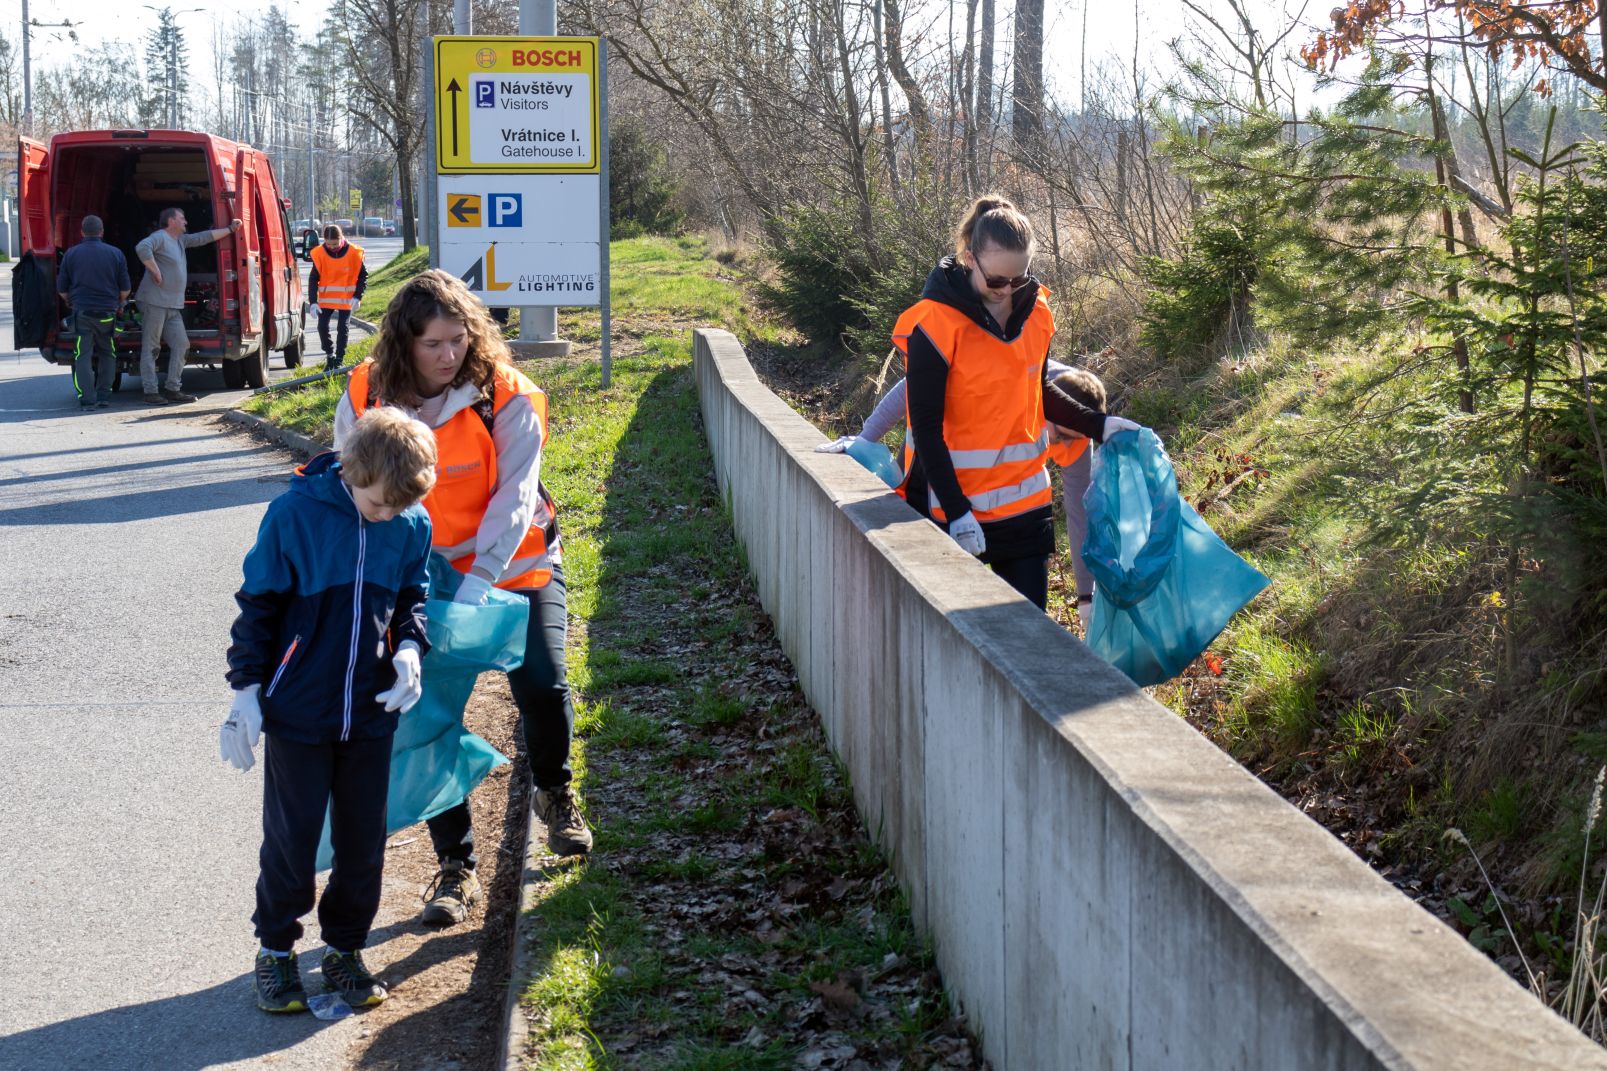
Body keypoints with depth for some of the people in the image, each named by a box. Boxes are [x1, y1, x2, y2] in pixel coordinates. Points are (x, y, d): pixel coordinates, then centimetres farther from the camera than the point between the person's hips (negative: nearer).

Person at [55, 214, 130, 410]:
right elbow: (125, 288, 6)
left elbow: (62, 289, 6)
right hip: (108, 313, 1)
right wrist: (118, 305, 25)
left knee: (83, 356, 1)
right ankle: (104, 396, 12)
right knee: (107, 354, 15)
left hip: (81, 313, -1)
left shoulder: (72, 254, 1)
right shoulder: (115, 254, 1)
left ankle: (87, 399, -6)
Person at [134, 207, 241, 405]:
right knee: (150, 347, -5)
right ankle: (150, 393, -6)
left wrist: (230, 229, 32)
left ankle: (172, 389, 12)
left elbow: (204, 238, 29)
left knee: (181, 345, 8)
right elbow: (142, 248, -28)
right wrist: (155, 271, -22)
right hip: (154, 301, -10)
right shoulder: (159, 237, -9)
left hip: (173, 306, 10)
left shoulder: (180, 240, 20)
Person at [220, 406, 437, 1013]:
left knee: (363, 841, 11)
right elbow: (258, 604, -6)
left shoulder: (412, 526, -5)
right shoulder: (295, 514, -15)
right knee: (291, 839, 6)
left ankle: (344, 947, 29)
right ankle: (275, 949, 26)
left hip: (371, 714, 3)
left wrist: (409, 649, -9)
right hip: (298, 713, -3)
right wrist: (246, 690, -6)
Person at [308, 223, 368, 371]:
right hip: (325, 299, 1)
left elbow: (363, 275, -2)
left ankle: (339, 360, 7)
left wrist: (357, 296, -12)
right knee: (322, 326, -4)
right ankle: (329, 356, 15)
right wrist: (313, 302, -13)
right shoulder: (319, 254, -11)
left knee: (342, 329, -2)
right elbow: (313, 278, -5)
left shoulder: (353, 253, -13)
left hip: (346, 299, -1)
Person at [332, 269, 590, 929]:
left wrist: (481, 578, -30)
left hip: (514, 567, -1)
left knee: (542, 687, -13)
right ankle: (455, 867, 12)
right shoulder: (366, 397, -8)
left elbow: (514, 496, -19)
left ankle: (553, 791, 23)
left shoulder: (505, 396, -15)